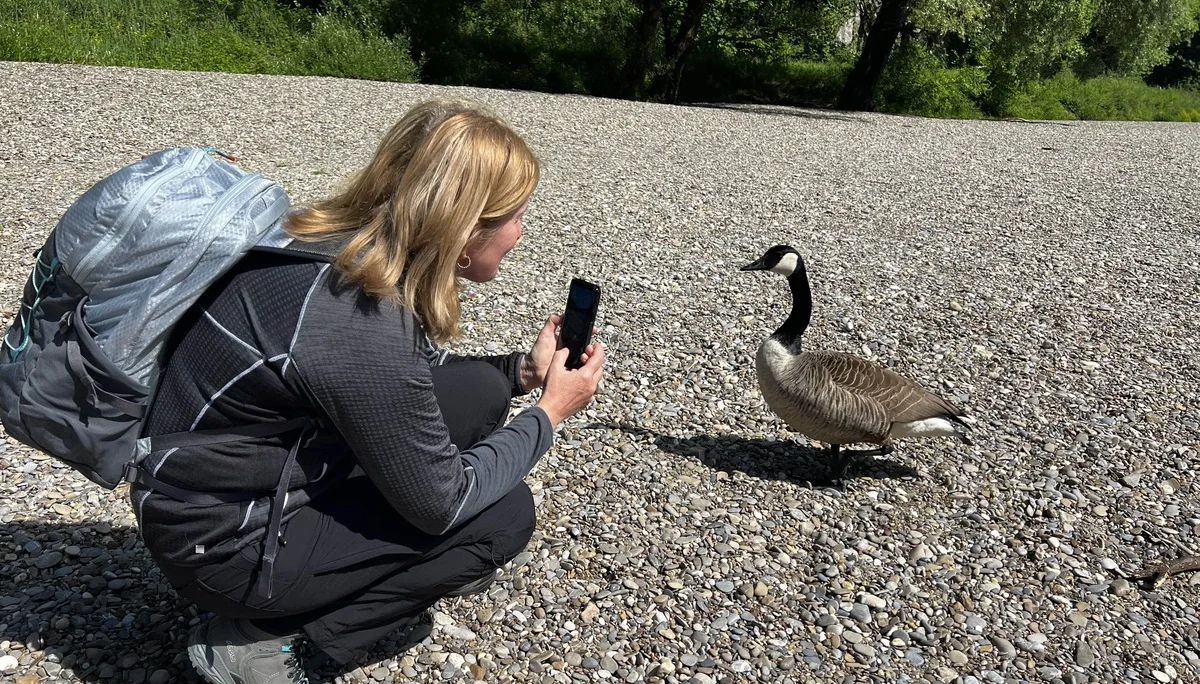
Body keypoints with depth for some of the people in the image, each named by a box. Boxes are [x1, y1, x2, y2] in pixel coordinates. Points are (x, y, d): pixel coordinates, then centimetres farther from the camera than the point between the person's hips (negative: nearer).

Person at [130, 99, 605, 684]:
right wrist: (550, 412, -9)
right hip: (221, 543, -8)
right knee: (503, 516, -6)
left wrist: (521, 371, 3)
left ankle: (379, 579, 12)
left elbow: (402, 383, 11)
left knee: (478, 390, 1)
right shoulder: (361, 328, -33)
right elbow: (441, 502, -20)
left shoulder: (344, 241, -7)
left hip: (271, 467, 8)